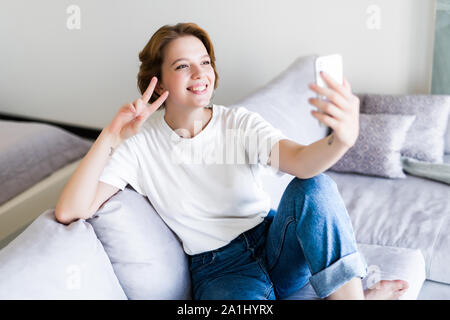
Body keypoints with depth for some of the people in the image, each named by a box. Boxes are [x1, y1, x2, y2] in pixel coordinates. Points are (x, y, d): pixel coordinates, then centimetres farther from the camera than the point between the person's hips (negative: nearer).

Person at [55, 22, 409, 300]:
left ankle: (349, 293, -16)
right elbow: (69, 212, -16)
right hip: (219, 269, -1)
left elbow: (301, 161, -25)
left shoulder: (239, 122, -5)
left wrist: (342, 138, -49)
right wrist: (111, 136, -25)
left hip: (274, 242, 2)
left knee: (314, 186, -29)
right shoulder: (141, 143, -7)